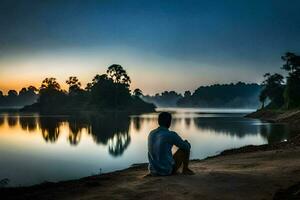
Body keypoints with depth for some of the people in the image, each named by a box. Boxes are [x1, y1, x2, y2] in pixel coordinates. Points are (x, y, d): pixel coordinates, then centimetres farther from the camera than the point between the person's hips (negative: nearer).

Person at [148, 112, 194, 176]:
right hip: (168, 171, -6)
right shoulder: (172, 135, -12)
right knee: (185, 147, 11)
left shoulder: (151, 134, 7)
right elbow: (187, 147, 0)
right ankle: (185, 169, 23)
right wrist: (186, 143, 24)